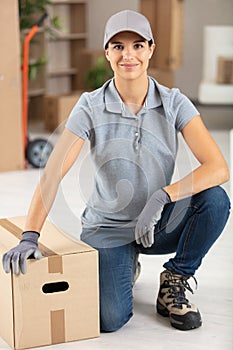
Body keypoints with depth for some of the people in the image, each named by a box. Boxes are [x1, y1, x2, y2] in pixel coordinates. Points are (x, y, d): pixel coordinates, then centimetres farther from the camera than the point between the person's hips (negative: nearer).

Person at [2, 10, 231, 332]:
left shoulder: (174, 103, -10)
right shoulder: (91, 107, -12)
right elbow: (52, 174, -19)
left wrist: (162, 196, -33)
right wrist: (30, 237, -30)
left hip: (160, 224, 1)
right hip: (108, 227, -1)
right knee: (110, 320, -23)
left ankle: (174, 283, -3)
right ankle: (126, 266, 15)